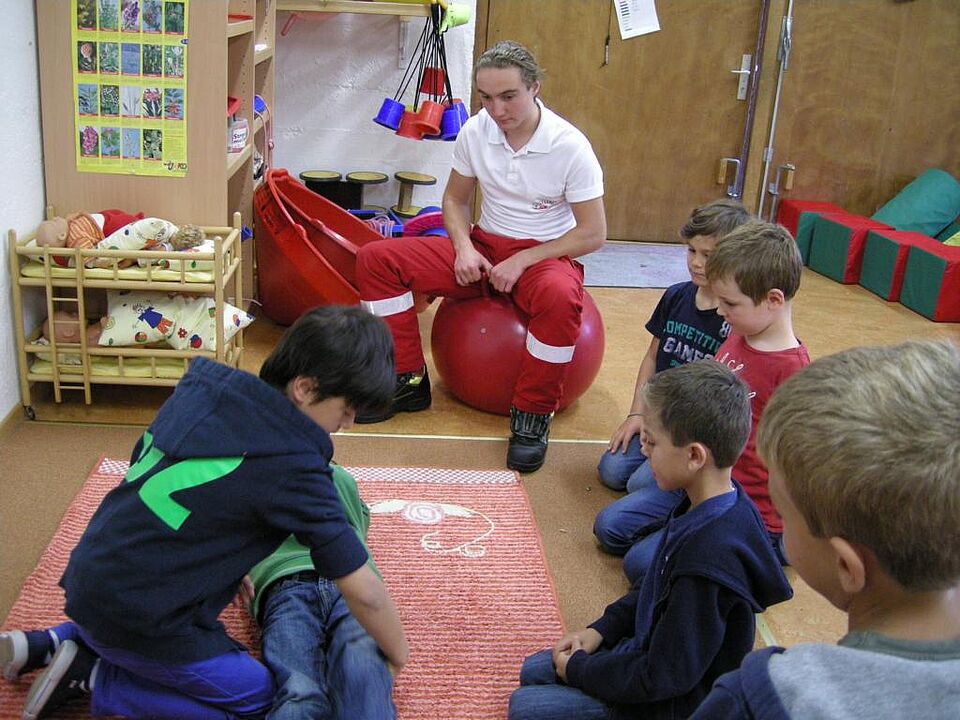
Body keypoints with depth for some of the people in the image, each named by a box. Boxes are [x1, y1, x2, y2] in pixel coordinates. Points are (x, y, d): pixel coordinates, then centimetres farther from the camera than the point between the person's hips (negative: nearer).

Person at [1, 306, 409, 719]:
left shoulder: (201, 389, -1)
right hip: (136, 619, -8)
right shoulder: (292, 466, -22)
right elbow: (362, 590, -16)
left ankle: (50, 645, 20)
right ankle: (91, 678, 2)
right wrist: (398, 654, 3)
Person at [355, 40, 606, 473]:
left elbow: (593, 234, -13)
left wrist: (522, 261, -20)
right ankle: (408, 383, -3)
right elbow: (455, 199, 11)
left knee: (560, 298, -43)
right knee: (376, 259, -12)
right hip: (483, 247, 5)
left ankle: (532, 417, -22)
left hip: (545, 255, -4)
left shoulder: (570, 146, -16)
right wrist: (464, 247, -10)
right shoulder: (475, 132, -3)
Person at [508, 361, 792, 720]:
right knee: (533, 672, 13)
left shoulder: (707, 563, -35)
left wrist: (578, 669, -13)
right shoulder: (703, 506, -7)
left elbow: (663, 677, -26)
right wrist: (601, 629, 3)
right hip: (649, 650, 9)